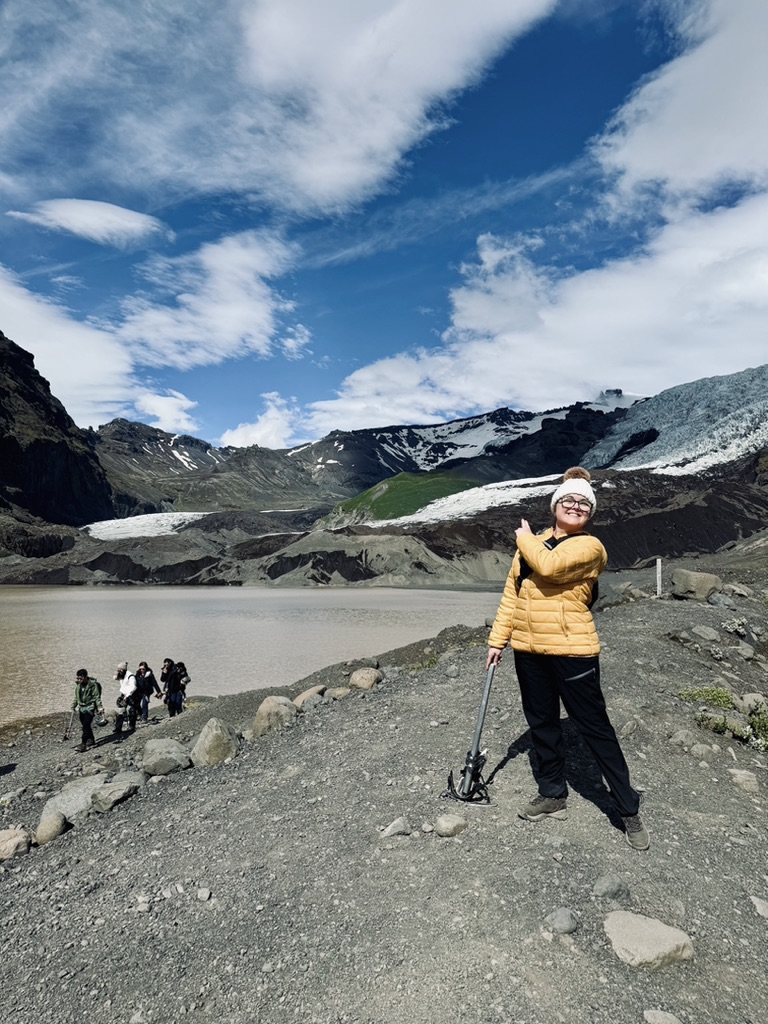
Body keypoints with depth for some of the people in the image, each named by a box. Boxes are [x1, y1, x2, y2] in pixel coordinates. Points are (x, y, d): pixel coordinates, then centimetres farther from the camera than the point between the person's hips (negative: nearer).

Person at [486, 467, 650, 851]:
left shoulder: (589, 546, -9)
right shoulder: (532, 543, 10)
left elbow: (548, 565, -27)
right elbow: (512, 592, 13)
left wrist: (524, 538, -8)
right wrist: (497, 639, 10)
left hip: (571, 650, -6)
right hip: (528, 649, 6)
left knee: (594, 727, 3)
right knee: (541, 723, 17)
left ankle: (629, 810, 18)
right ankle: (552, 795, 35)